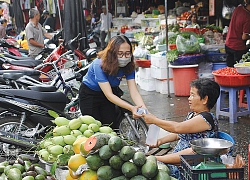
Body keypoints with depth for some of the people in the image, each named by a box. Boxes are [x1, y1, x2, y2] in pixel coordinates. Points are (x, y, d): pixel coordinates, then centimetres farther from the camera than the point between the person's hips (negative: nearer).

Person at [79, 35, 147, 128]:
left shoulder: (129, 66, -21)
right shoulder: (99, 64, -35)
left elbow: (134, 92, -25)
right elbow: (109, 95, -38)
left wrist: (144, 109, -45)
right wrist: (131, 108, -50)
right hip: (89, 94, -4)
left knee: (112, 126, -1)